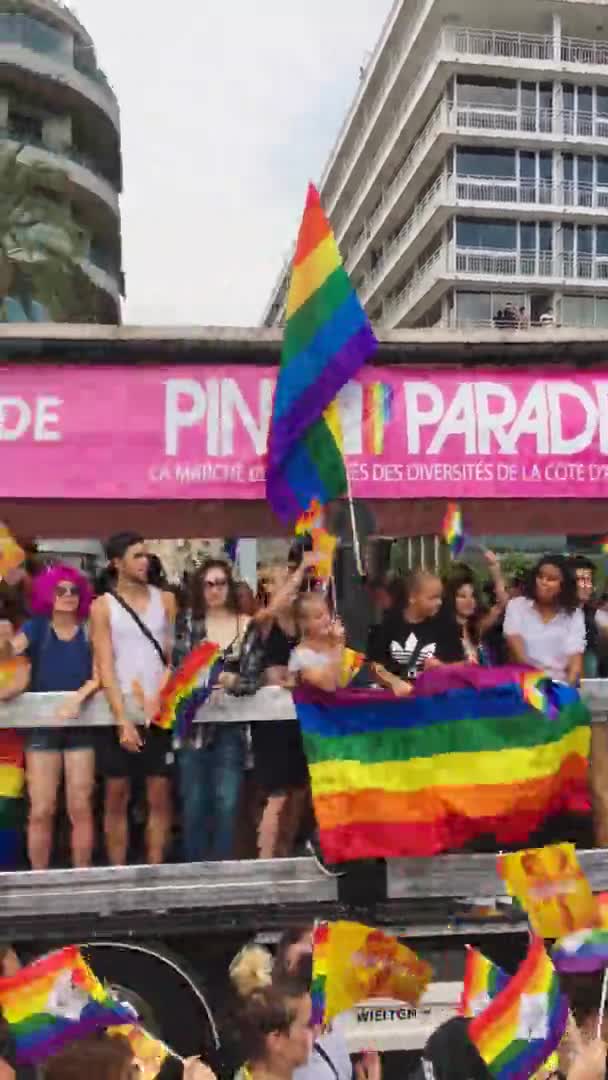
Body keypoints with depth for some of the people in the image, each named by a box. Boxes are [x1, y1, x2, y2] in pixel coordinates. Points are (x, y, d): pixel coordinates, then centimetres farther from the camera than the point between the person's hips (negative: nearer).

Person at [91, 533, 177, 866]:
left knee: (160, 798, 5)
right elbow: (105, 667, -6)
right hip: (120, 714, -2)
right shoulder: (103, 606, 0)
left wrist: (161, 697, -11)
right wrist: (123, 720, -14)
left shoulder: (165, 600, 7)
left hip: (160, 713, 2)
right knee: (117, 798, 6)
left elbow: (176, 656, 5)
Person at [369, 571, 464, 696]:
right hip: (397, 694, 0)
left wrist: (441, 668, -11)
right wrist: (394, 683, -12)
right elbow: (377, 666, 4)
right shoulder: (391, 622, 4)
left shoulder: (446, 624, 2)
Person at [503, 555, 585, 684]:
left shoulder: (574, 613, 7)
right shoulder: (516, 606, 4)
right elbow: (516, 650, -7)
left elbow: (575, 657, -3)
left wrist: (568, 686, -19)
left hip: (560, 684, 1)